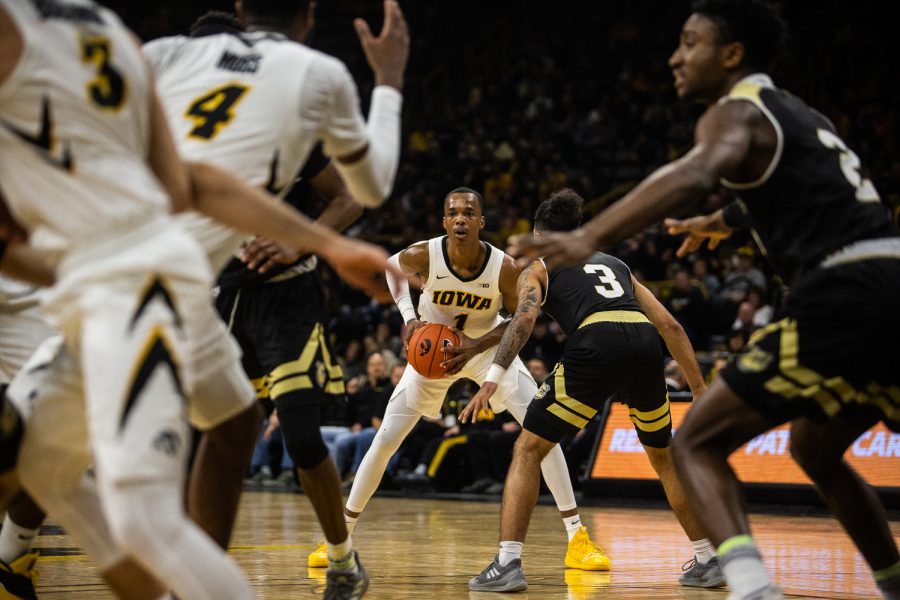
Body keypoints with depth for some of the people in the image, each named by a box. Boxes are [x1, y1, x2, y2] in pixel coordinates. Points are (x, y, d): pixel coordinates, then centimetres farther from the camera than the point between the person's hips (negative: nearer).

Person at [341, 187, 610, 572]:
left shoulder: (505, 269, -29)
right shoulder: (423, 256, -27)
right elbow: (391, 268, -2)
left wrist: (476, 347, -24)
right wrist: (408, 316, -15)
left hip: (487, 346, -1)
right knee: (385, 441, -2)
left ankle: (577, 539, -12)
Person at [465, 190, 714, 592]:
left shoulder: (538, 267, 22)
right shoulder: (614, 263, 35)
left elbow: (524, 318, 0)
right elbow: (670, 325, 26)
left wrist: (493, 378, -10)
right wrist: (700, 389, 28)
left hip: (596, 346, -4)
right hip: (644, 342, 4)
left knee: (527, 450, 9)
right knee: (664, 457, 27)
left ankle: (508, 564, -4)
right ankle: (708, 562, 26)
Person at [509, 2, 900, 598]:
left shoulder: (737, 110, 0)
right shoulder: (796, 114, 26)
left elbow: (694, 174, -24)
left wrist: (587, 240, -35)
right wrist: (726, 220, 64)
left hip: (840, 301, -8)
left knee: (697, 442, -1)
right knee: (815, 451, 31)